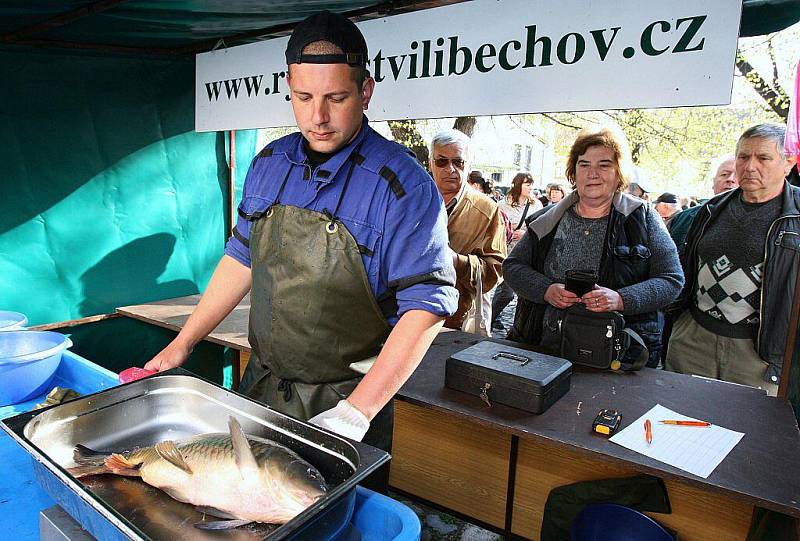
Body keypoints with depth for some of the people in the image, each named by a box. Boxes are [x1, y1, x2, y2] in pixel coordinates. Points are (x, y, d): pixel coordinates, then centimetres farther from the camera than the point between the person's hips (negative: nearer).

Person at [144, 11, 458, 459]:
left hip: (345, 401, -5)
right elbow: (242, 257, 11)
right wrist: (184, 343, 8)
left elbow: (427, 305, -21)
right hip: (260, 387, 6)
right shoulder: (269, 164, 1)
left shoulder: (400, 183, -19)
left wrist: (357, 412, -26)